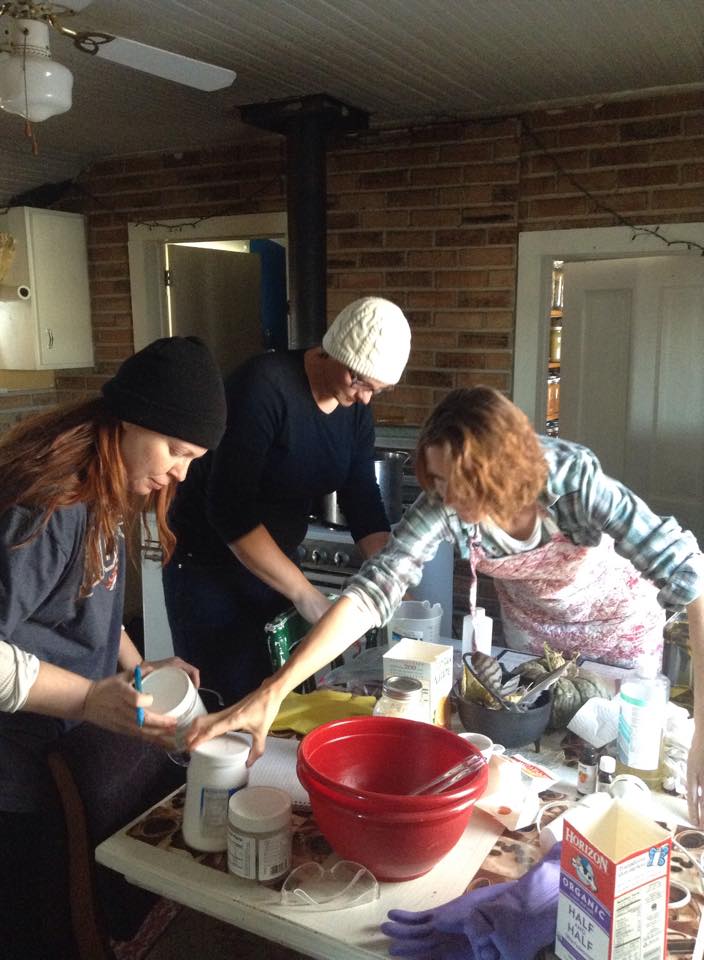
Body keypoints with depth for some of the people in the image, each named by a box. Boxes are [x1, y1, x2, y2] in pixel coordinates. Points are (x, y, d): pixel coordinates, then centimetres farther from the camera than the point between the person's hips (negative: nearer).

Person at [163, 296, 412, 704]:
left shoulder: (356, 409, -2)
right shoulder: (265, 384, -24)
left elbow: (364, 505, 0)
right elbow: (228, 507, -27)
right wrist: (304, 593, -25)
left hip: (276, 563, 7)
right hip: (209, 566, -6)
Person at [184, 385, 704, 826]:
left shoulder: (574, 479, -39)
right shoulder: (446, 503, -31)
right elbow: (371, 590, -36)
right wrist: (272, 694, -45)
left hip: (617, 625, -2)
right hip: (530, 624, 3)